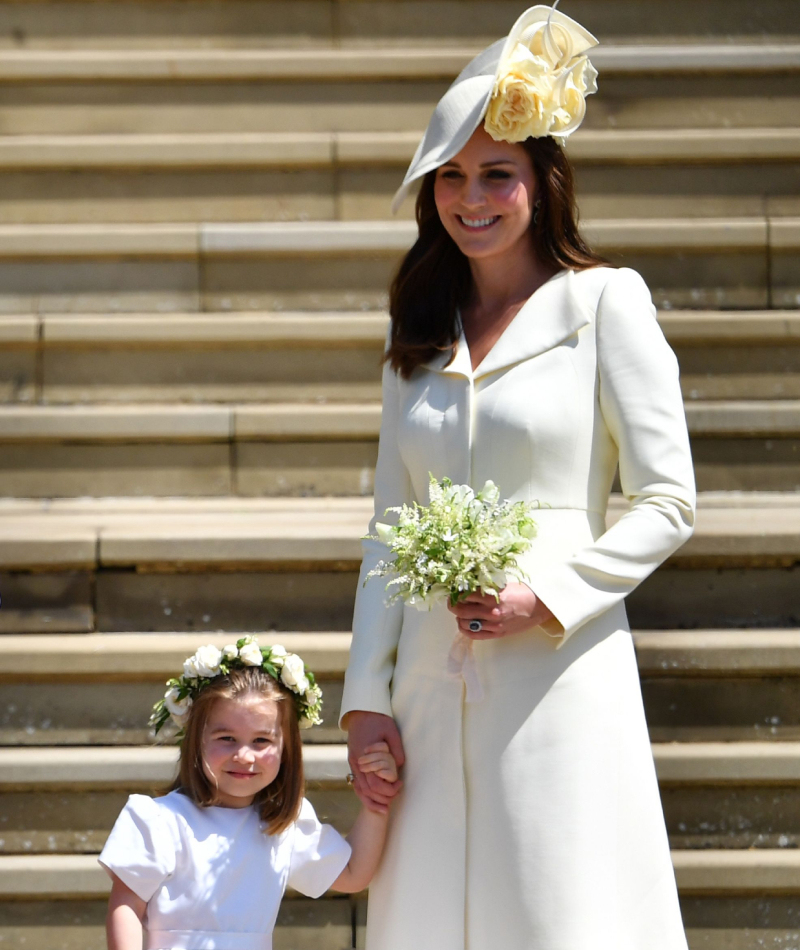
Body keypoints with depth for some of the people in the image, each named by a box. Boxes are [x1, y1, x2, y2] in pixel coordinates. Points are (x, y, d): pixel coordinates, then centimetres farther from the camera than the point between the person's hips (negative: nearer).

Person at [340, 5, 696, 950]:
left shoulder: (604, 304, 1)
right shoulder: (418, 337, 16)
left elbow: (666, 502, -3)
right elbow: (388, 532, 15)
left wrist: (546, 596, -15)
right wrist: (366, 698, 7)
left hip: (558, 670, -5)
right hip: (433, 685, 5)